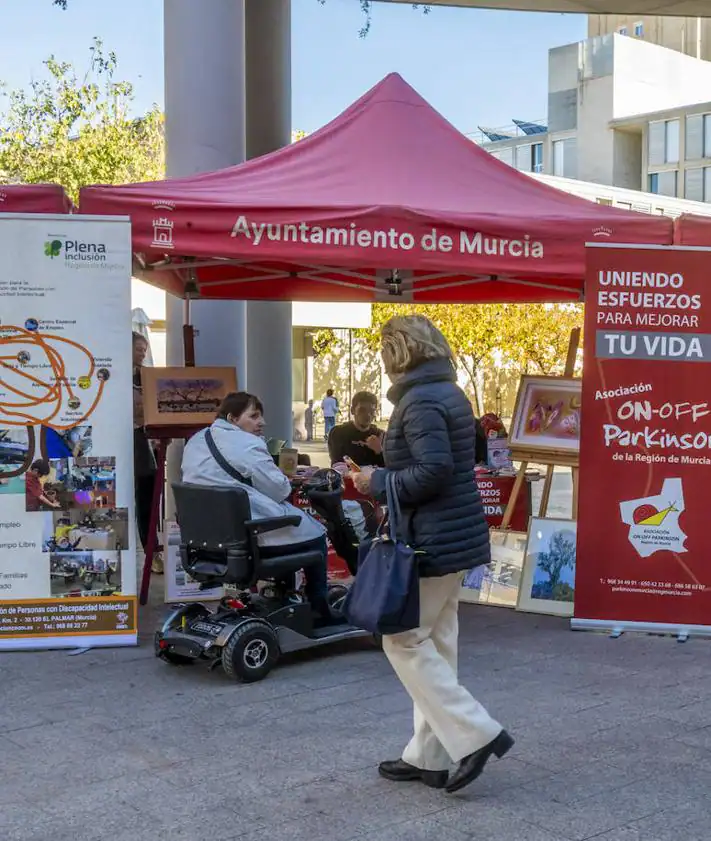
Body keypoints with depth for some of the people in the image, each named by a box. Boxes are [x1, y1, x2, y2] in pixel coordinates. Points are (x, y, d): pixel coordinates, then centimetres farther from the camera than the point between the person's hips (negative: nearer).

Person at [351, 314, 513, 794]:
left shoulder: (419, 400, -16)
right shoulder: (450, 393, 14)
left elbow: (434, 469, -25)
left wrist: (379, 482, -12)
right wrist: (384, 476, 12)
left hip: (433, 539, -10)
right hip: (457, 534, 10)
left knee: (404, 641, -1)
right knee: (436, 643, 13)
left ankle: (476, 734, -1)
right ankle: (431, 755, 21)